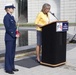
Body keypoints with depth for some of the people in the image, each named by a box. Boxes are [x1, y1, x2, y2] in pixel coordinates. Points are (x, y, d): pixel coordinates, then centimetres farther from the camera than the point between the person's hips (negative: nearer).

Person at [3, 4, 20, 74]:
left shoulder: (12, 17, 14)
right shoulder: (6, 17, -12)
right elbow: (8, 28, -18)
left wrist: (16, 34, 4)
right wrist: (14, 35, -16)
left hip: (13, 38, 8)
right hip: (9, 38, -8)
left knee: (12, 53, 13)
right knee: (8, 53, -1)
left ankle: (12, 67, 23)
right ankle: (8, 68, 8)